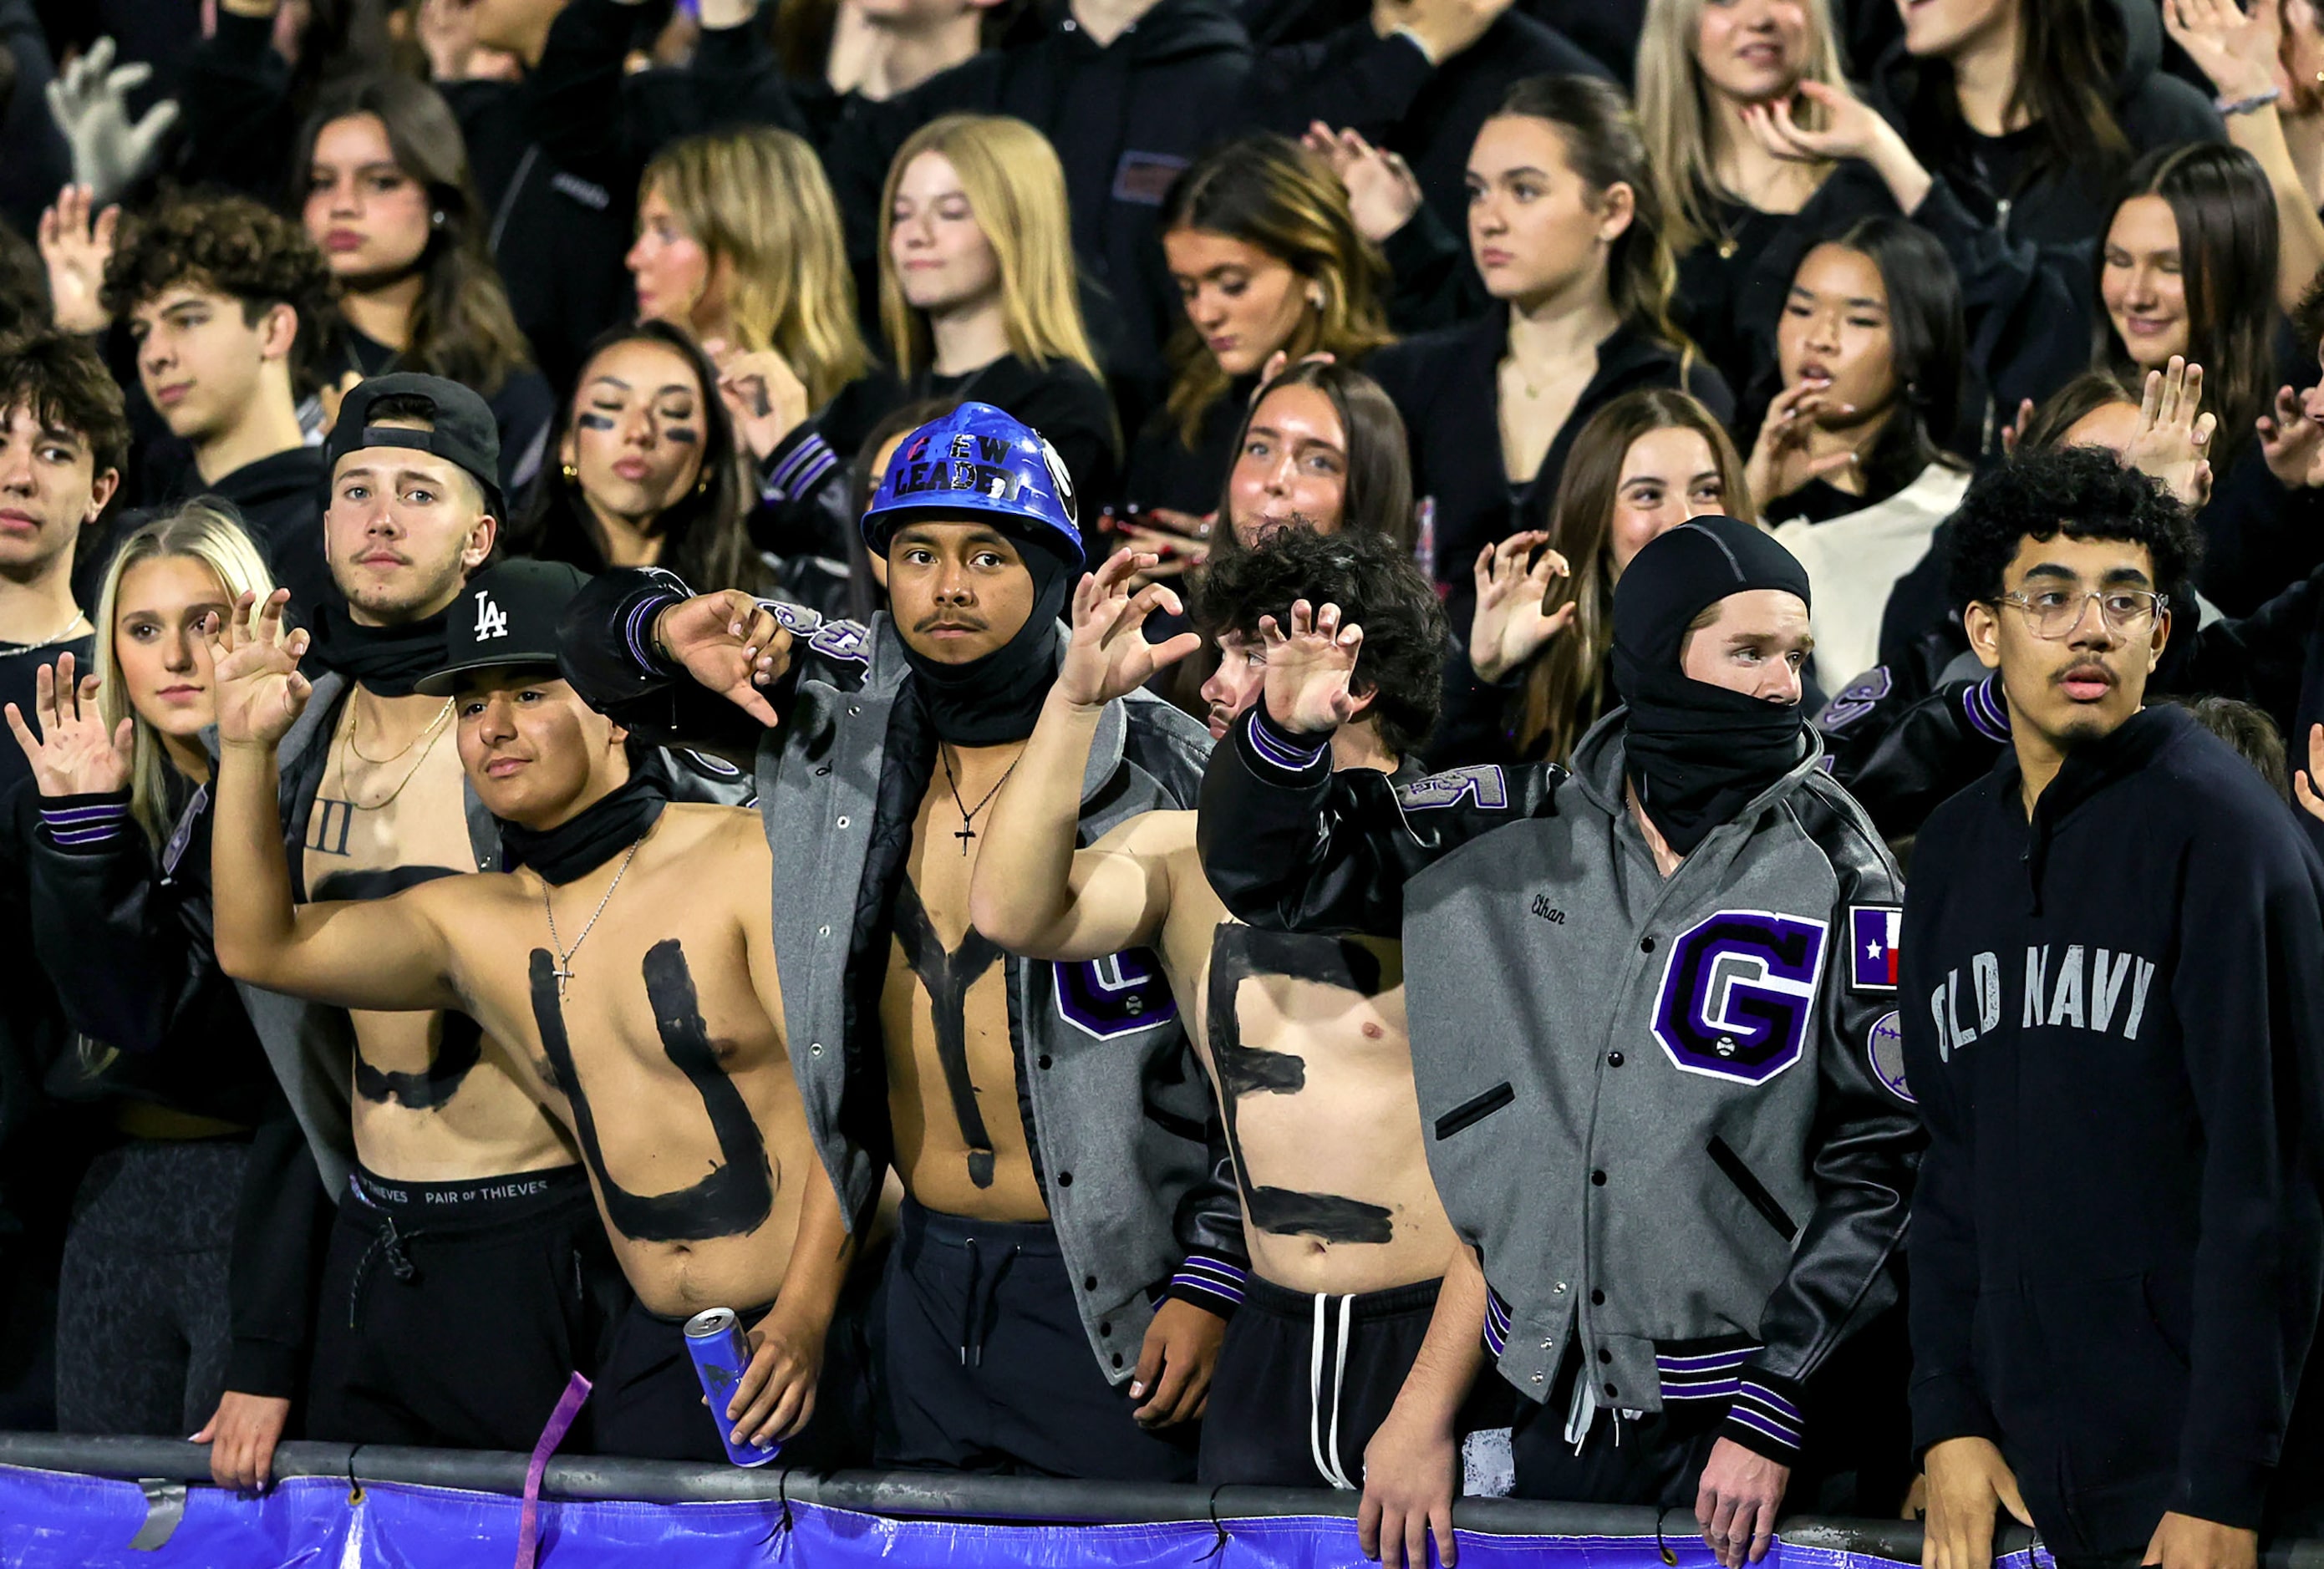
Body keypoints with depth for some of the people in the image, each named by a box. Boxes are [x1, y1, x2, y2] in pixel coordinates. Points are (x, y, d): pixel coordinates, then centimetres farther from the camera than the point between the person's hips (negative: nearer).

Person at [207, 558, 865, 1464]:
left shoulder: (744, 864, -8)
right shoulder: (471, 927, 9)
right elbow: (261, 947, 3)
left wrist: (804, 1321, -21)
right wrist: (246, 750, -9)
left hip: (829, 1328, -5)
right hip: (658, 1353, 5)